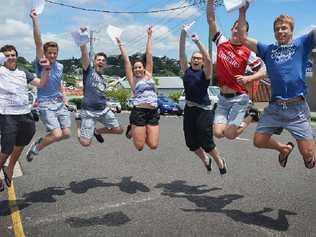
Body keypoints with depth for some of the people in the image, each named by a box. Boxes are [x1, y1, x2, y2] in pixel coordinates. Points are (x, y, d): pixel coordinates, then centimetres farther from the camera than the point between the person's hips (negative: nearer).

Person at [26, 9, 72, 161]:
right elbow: (38, 41, -17)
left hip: (60, 103, 6)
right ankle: (35, 149, 10)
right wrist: (35, 20, -24)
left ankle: (42, 140, 27)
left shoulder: (60, 66, 11)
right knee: (57, 134, -18)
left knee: (66, 134, 1)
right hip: (46, 104, -6)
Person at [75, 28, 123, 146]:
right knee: (85, 143, -10)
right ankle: (79, 127, 25)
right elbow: (84, 54, -15)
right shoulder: (88, 70, -1)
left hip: (103, 110, 6)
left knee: (118, 130, 2)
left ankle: (97, 131, 27)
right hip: (88, 111, -6)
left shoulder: (103, 80, 18)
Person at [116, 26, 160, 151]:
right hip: (138, 112, -3)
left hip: (153, 113, 3)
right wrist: (121, 45, 6)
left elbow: (149, 55, 13)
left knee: (153, 145, -2)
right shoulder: (133, 79, 6)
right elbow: (127, 61, 3)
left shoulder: (149, 75, 13)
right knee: (139, 146, -2)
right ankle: (132, 130, 30)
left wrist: (149, 37, 13)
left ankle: (141, 132, 28)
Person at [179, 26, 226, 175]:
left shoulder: (205, 73, -2)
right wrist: (183, 36, -9)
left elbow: (208, 59, -19)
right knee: (191, 142, 7)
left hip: (204, 110, -5)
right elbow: (182, 55, 1)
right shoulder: (187, 70, 9)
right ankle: (205, 160, 34)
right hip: (189, 109, 5)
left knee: (206, 142, -4)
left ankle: (220, 162, 24)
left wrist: (197, 42, -23)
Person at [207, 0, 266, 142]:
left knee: (230, 135, -12)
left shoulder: (247, 53, -7)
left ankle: (250, 115, 17)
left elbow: (263, 71, -5)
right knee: (218, 133, -6)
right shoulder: (221, 42, 2)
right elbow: (211, 20, 1)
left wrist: (248, 78, -23)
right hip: (223, 98, 4)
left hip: (239, 98, -4)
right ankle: (242, 116, 22)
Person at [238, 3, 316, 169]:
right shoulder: (268, 49, 15)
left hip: (297, 107, -3)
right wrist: (242, 12, 10)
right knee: (259, 141, 7)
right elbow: (244, 39, 12)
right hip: (274, 107, 4)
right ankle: (284, 148, 35)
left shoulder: (301, 43, 7)